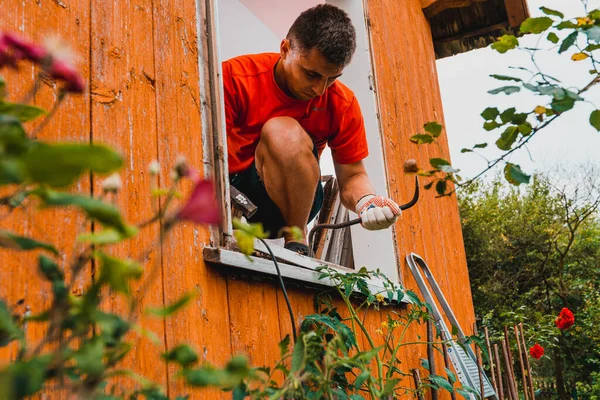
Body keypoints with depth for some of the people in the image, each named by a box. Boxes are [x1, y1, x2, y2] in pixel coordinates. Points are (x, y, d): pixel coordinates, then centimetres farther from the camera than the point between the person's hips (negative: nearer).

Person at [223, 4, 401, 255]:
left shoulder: (343, 105, -6)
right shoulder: (235, 77, -13)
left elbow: (352, 177, -2)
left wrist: (366, 200, -26)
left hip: (288, 202, 0)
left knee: (285, 132, -29)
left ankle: (297, 244, -19)